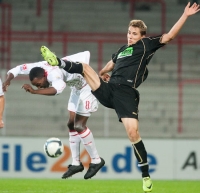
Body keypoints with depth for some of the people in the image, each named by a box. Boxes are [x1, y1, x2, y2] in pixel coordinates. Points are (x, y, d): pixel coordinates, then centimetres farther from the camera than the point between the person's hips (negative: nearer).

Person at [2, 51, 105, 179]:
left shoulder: (54, 73, -37)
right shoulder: (39, 67, -12)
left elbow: (58, 89, -59)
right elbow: (19, 69, 0)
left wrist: (34, 91, -59)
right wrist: (9, 79, -18)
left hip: (88, 87, -10)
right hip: (77, 88, 10)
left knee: (79, 125, -15)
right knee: (72, 124, 10)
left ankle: (96, 161, -4)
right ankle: (76, 163, 18)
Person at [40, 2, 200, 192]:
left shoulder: (146, 45, 6)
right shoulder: (122, 49, 23)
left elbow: (169, 35, -4)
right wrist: (100, 74, 62)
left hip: (126, 94, -6)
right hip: (108, 90, 6)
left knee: (133, 132, -16)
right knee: (84, 67, -5)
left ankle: (146, 176, -9)